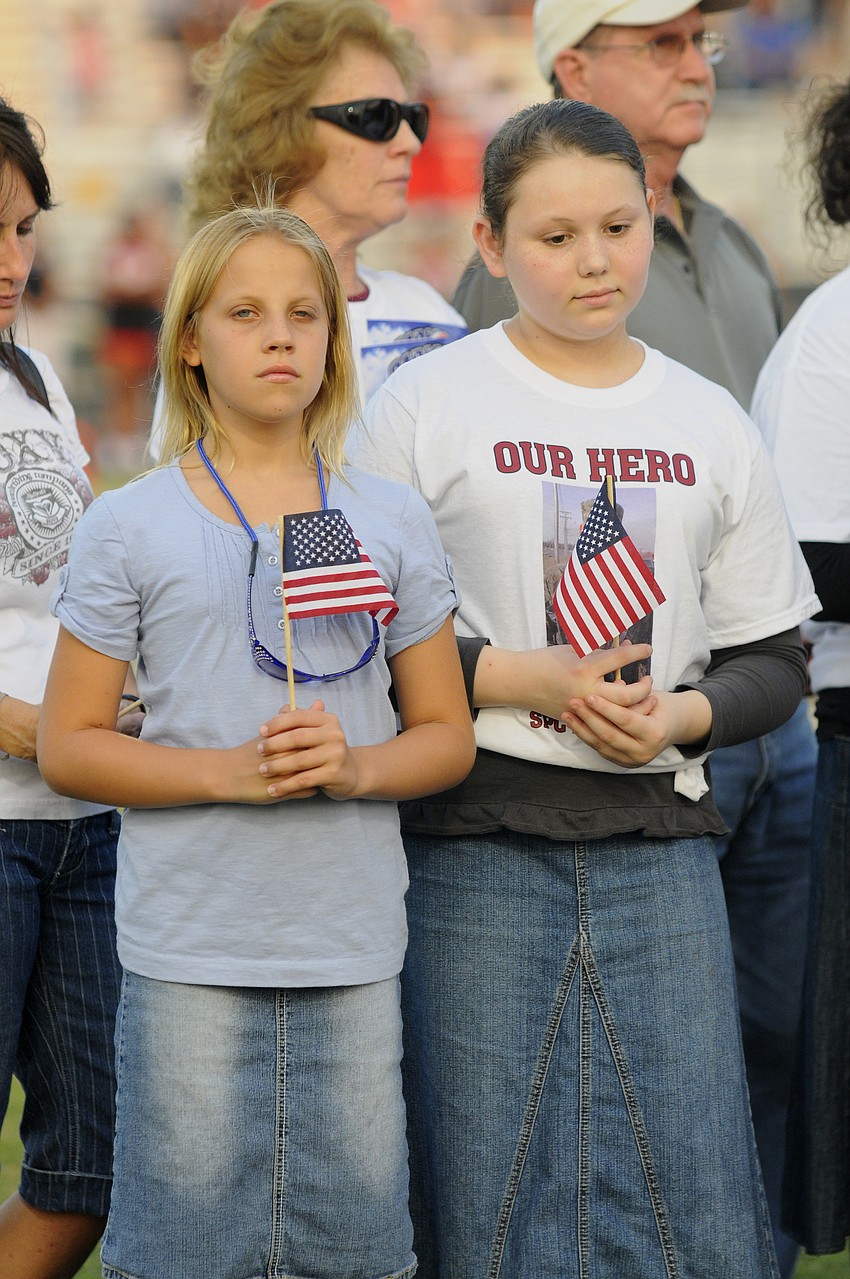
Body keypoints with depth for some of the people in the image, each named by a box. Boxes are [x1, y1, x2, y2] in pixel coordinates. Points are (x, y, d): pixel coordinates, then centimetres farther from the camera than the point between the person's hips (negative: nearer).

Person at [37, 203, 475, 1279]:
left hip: (354, 949, 2)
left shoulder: (391, 524, 7)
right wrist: (229, 770, -15)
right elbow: (67, 746, 0)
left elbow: (447, 735, 11)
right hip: (188, 950, -2)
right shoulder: (129, 530, 0)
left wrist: (354, 767, -10)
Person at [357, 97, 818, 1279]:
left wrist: (683, 714, -8)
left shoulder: (711, 425, 10)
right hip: (476, 843, -3)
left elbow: (774, 658, 13)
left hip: (659, 838, 3)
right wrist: (515, 677, -14)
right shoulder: (425, 405, 0)